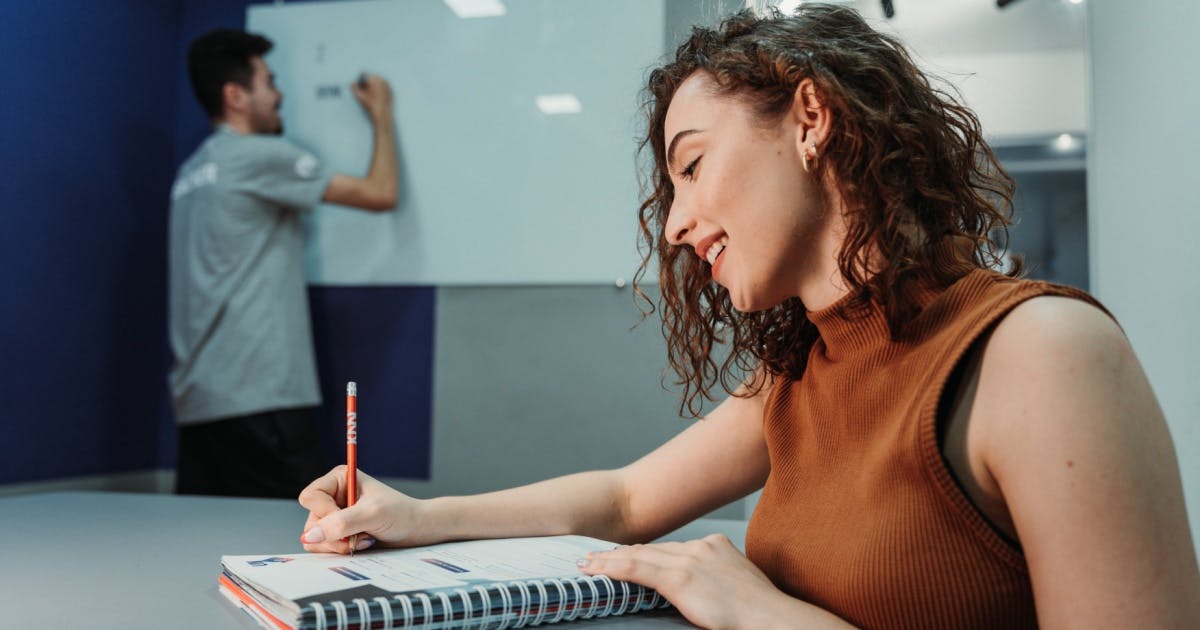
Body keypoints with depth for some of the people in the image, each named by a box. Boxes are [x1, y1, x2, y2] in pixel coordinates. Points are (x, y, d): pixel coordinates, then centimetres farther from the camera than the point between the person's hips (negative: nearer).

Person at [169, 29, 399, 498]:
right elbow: (380, 194, -5)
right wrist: (382, 117, 8)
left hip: (196, 397, 9)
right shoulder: (261, 156, -8)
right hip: (257, 396, -9)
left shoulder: (193, 172, 18)